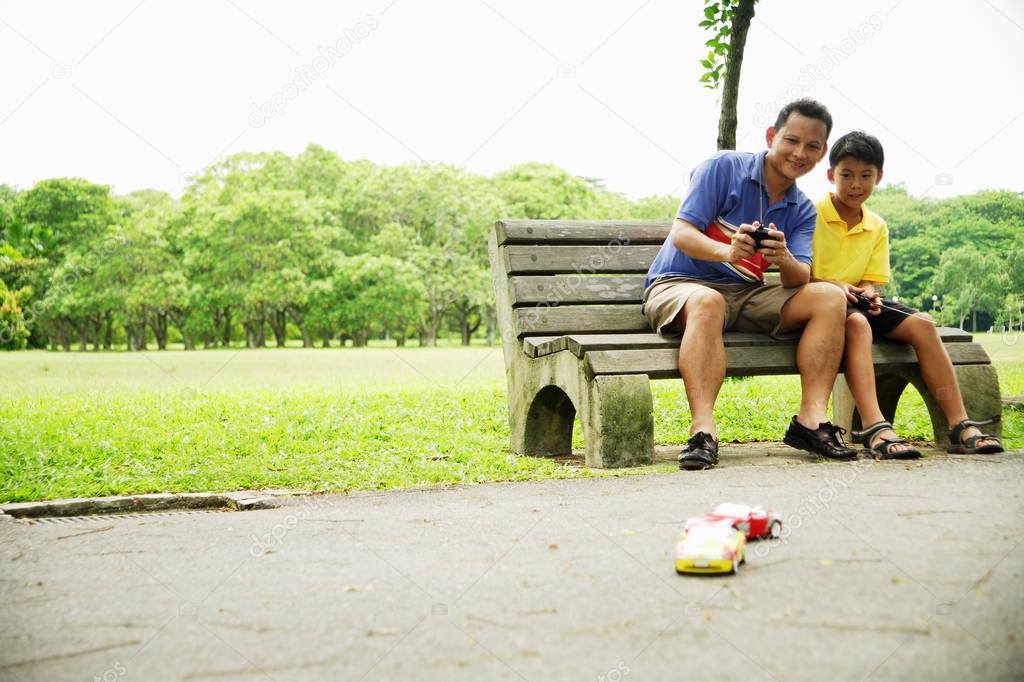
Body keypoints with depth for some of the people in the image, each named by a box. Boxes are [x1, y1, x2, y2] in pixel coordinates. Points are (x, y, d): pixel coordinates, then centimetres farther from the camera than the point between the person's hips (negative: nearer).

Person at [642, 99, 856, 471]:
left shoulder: (802, 210, 9)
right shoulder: (723, 167, -6)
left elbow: (800, 280, -5)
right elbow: (682, 234, -16)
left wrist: (784, 259, -30)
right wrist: (727, 251, -36)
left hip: (747, 294, 5)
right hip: (680, 284, -5)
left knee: (829, 297, -14)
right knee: (706, 302, -40)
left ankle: (812, 419, -22)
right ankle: (702, 430, -44)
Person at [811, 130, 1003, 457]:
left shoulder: (877, 228, 12)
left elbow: (871, 280, 11)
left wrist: (868, 292, -13)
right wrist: (832, 285, -25)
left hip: (858, 303, 6)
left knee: (922, 324, -14)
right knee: (857, 323, -38)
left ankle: (960, 427, -18)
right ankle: (875, 429, -50)